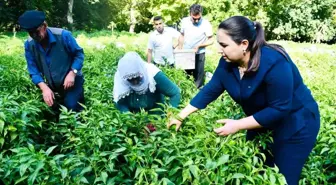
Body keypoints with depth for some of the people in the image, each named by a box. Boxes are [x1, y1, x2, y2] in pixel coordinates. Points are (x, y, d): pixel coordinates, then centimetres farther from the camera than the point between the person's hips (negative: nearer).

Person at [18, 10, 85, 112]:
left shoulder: (63, 35, -22)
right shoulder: (29, 45, -13)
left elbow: (79, 54, -11)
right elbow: (34, 71, -10)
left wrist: (72, 73, -24)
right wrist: (44, 88, -26)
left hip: (72, 81, -4)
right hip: (53, 85, 4)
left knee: (71, 107, -17)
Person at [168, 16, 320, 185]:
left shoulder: (274, 63, -33)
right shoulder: (228, 62, -13)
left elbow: (279, 109, -31)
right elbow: (210, 91, -6)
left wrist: (238, 125, -32)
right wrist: (181, 116, -7)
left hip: (294, 124, -6)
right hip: (260, 120, 7)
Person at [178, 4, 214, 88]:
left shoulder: (206, 24, -16)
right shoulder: (184, 21, -6)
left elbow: (211, 40, -12)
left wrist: (199, 46, -25)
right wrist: (179, 50, -1)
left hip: (199, 54, -3)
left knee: (198, 75, 4)